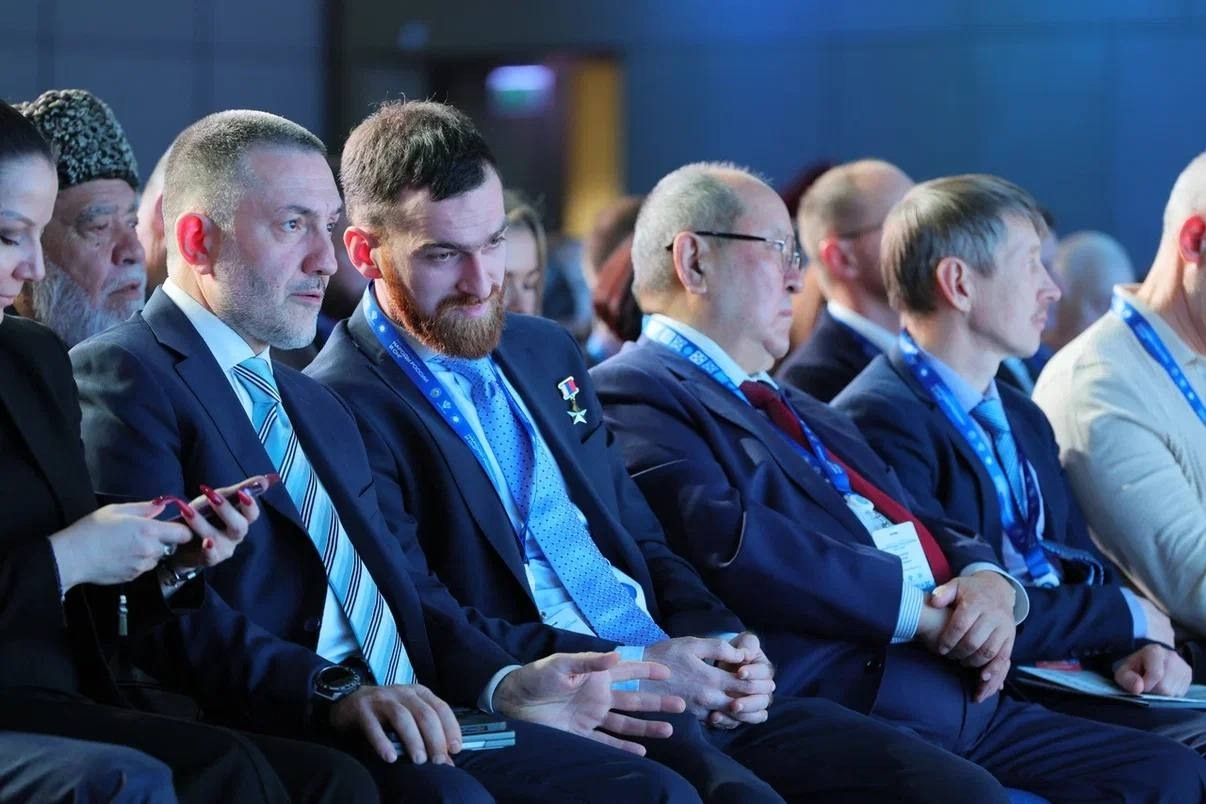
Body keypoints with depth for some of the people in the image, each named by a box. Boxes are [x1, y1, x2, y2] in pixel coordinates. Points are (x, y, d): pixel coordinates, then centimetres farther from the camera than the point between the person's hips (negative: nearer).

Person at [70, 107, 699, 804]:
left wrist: (504, 683, 3)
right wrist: (335, 691, -27)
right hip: (270, 736, -8)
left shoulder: (317, 406, 30)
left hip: (410, 722, 9)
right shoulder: (121, 376, -3)